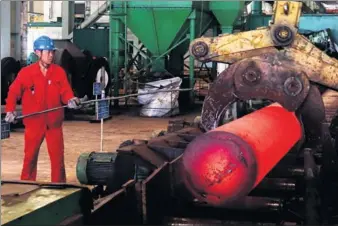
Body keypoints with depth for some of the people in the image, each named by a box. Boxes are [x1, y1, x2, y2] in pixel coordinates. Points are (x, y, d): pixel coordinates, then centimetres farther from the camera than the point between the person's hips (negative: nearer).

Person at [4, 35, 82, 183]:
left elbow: (65, 91, -4)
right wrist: (10, 111, -14)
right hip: (34, 122, -1)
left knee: (58, 157, 5)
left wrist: (71, 100, -26)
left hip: (54, 122, 1)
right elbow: (13, 92, -2)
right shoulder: (26, 72, -6)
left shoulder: (59, 72, -1)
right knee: (30, 157, 9)